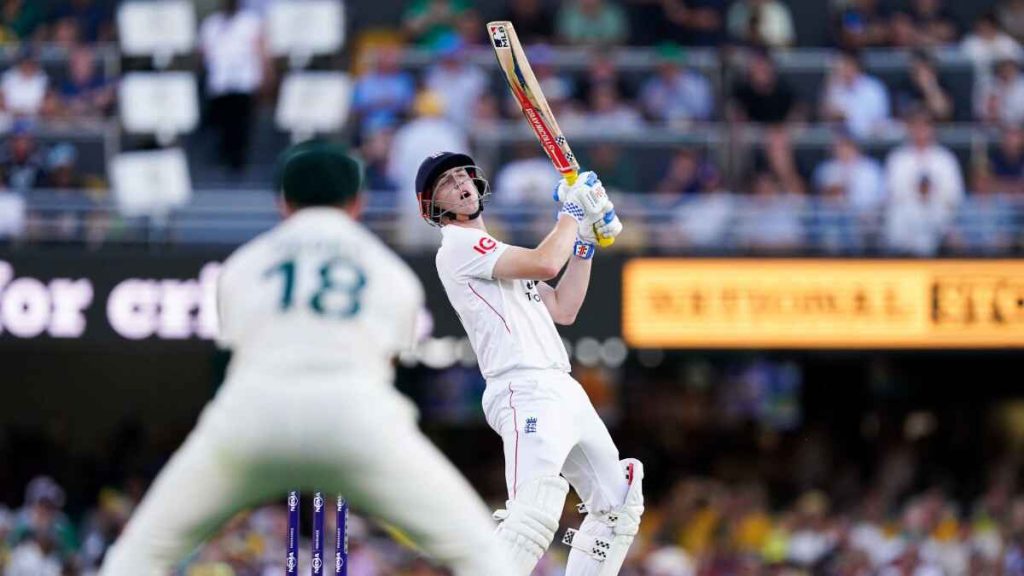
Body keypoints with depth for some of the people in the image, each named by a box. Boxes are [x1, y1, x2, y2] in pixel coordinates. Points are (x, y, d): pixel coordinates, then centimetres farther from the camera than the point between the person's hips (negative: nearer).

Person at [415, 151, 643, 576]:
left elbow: (563, 309, 22)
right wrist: (573, 211, 0)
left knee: (618, 503, 15)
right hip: (526, 391, -10)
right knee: (538, 507, -29)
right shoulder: (459, 247, -3)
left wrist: (584, 240, 16)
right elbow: (545, 263, -16)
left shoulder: (495, 253, 28)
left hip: (563, 392, 10)